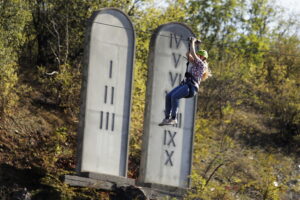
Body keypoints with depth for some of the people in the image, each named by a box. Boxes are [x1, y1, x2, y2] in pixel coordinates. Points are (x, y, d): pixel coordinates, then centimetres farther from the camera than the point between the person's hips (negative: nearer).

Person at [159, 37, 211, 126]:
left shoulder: (201, 64, 0)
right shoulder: (194, 63, 25)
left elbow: (193, 54, -6)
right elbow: (188, 55, 32)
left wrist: (193, 42, 5)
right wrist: (191, 44, 25)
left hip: (191, 86, -9)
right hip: (184, 84, 9)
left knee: (174, 96, -29)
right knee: (168, 96, -10)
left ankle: (173, 118, -28)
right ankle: (167, 118, -13)